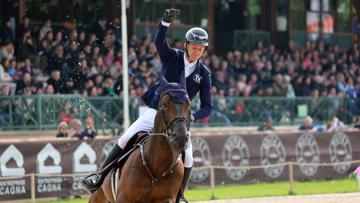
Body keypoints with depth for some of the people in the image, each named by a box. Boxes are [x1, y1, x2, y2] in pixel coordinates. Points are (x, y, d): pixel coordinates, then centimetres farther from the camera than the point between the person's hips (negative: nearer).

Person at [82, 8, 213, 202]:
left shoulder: (204, 74, -2)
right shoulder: (172, 56, -3)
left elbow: (207, 107, -3)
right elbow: (159, 42, -24)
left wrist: (192, 116, -24)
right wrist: (166, 22, -43)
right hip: (155, 112, -1)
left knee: (187, 160, -9)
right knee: (124, 141, -13)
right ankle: (100, 178, -6)